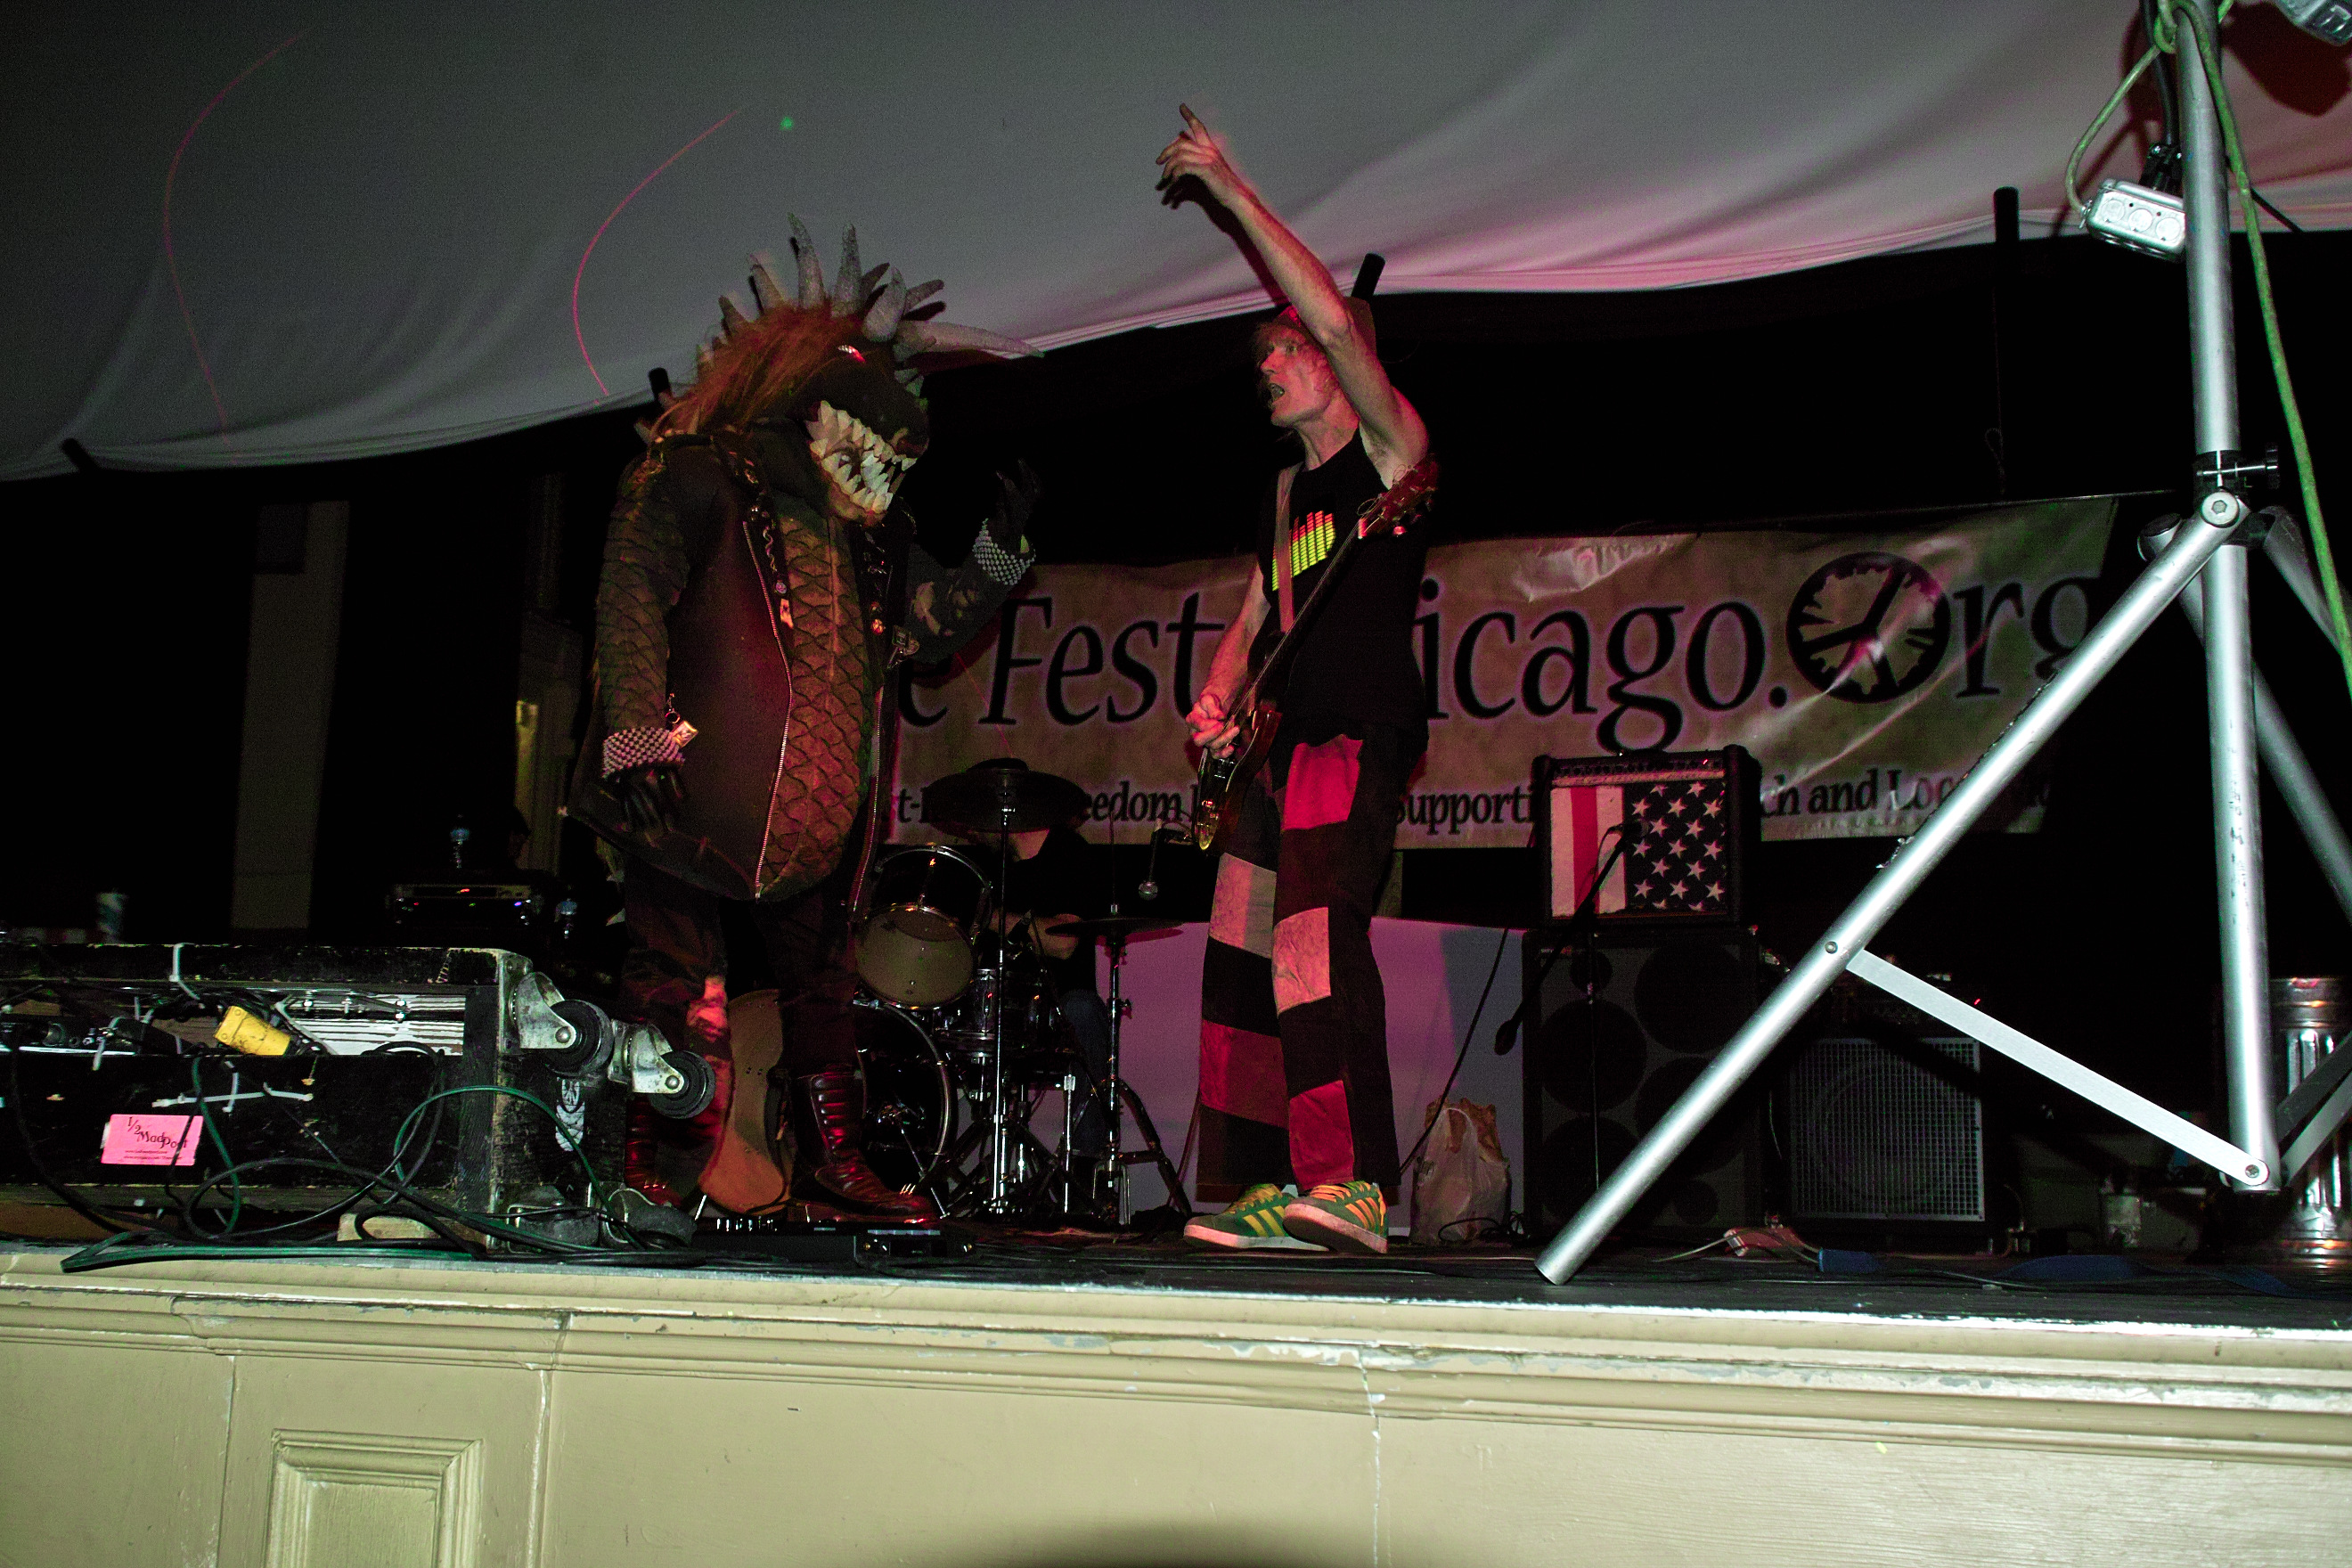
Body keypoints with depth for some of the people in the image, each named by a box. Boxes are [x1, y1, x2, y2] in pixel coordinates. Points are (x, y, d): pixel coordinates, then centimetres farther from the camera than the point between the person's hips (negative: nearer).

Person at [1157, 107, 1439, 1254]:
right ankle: (1265, 1191, 8)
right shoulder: (1293, 486, 23)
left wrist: (1232, 192, -12)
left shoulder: (1391, 447, 0)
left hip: (1363, 736, -9)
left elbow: (1337, 318, -16)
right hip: (1285, 741, 9)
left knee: (1319, 926, -25)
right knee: (1242, 952, 4)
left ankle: (1353, 1187, -30)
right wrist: (1217, 700, 5)